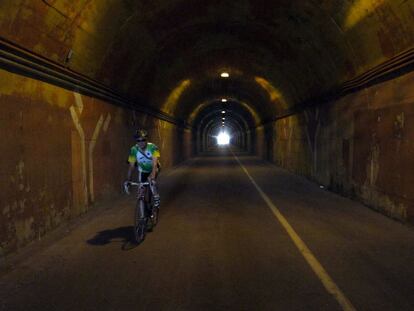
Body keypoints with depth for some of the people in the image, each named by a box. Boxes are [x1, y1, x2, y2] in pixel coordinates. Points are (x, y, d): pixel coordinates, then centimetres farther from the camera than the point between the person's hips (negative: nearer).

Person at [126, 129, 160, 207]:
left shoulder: (153, 147, -32)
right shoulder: (134, 149, -25)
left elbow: (154, 163, -40)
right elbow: (131, 166, -21)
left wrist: (152, 175, -54)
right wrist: (128, 179, -27)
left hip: (153, 168, -2)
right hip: (143, 170, 2)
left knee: (151, 180, -29)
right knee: (141, 187, -5)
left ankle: (156, 198, -9)